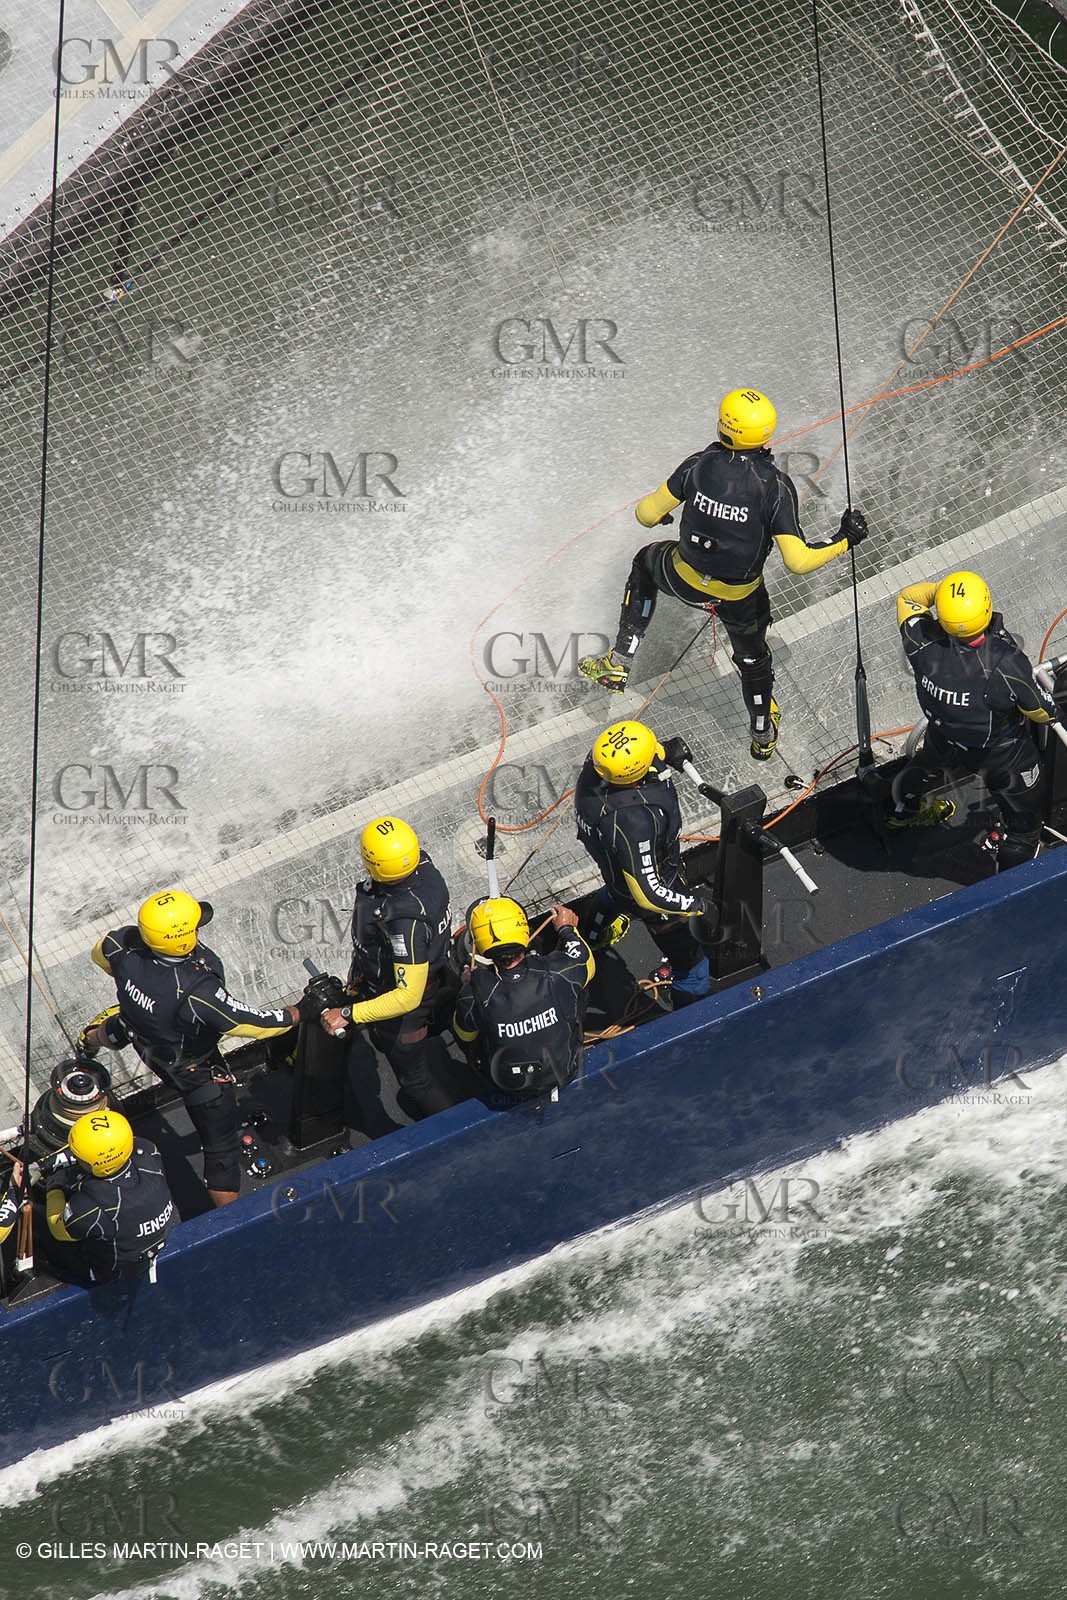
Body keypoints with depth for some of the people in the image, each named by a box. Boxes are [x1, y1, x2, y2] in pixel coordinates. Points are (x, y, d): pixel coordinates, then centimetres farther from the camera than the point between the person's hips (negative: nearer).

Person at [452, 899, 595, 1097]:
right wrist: (567, 929, 14)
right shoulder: (557, 973, -31)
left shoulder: (474, 994, -33)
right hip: (564, 1072, 1)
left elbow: (465, 1035, -9)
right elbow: (586, 962, -5)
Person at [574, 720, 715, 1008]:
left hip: (609, 863, 8)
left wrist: (665, 753, -11)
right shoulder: (635, 821, -48)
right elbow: (648, 895, -38)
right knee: (690, 962, 16)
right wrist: (696, 904, -25)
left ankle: (595, 936, 75)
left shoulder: (595, 761, -29)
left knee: (613, 894, 45)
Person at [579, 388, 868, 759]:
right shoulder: (775, 486, -24)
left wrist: (654, 513, 15)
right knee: (752, 654, 29)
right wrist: (845, 541, -13)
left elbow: (648, 514, -10)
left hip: (685, 579, 1)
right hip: (740, 596, 0)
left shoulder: (700, 464, -19)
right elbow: (798, 561, -27)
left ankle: (618, 664, 31)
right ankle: (763, 735, 50)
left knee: (646, 562, 34)